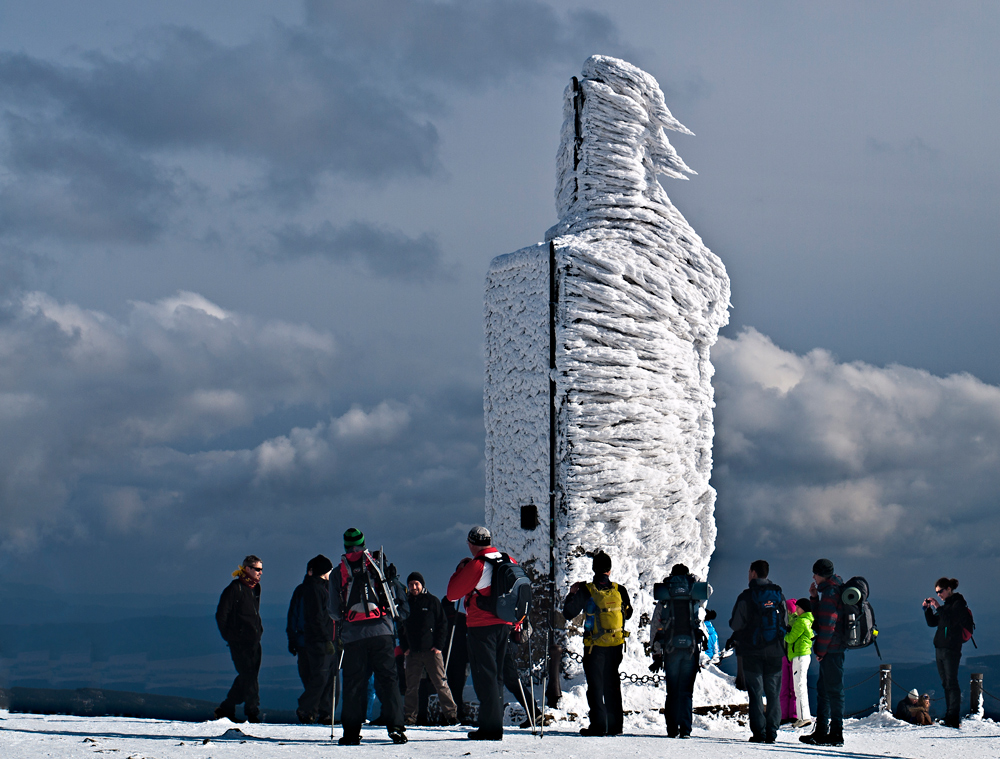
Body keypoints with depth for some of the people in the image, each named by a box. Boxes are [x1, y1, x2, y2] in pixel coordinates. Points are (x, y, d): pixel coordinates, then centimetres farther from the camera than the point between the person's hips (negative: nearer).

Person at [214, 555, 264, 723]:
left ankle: (225, 710, 19)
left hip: (254, 640, 8)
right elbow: (221, 614, -9)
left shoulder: (255, 588, 16)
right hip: (240, 642, -8)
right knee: (248, 676, -11)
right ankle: (252, 713, -9)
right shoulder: (235, 588, -9)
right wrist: (230, 636, -10)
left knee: (248, 676, 8)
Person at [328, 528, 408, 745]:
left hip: (353, 635, 0)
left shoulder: (337, 573, 8)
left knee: (354, 683, 5)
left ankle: (351, 732, 3)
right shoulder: (378, 564, 8)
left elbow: (334, 612, 9)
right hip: (381, 631, 0)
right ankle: (394, 726, -9)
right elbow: (397, 597, 7)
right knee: (388, 678, 1)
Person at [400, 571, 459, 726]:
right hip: (412, 653, 3)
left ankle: (451, 714, -3)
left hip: (432, 650, -3)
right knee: (411, 686, 2)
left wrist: (439, 645, -5)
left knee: (440, 684, -6)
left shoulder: (432, 601, 5)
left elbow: (442, 624, 5)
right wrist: (404, 647, 4)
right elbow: (400, 627, 17)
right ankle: (409, 717, 7)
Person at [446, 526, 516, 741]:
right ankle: (496, 726, 16)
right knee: (496, 676, 14)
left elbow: (452, 594, -8)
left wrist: (459, 569, 5)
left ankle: (490, 727, -5)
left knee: (484, 677, -3)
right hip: (504, 626, 7)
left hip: (481, 627, -7)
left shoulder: (476, 565, -13)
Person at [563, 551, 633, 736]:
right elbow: (628, 613, 13)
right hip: (616, 644, 3)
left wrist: (572, 594, 6)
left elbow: (568, 613, -9)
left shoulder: (586, 591, -12)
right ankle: (615, 725, 13)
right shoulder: (619, 590, -3)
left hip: (595, 646, -3)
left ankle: (598, 725, -3)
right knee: (612, 684, 14)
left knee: (595, 685, 3)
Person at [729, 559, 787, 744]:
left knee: (756, 692, 0)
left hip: (752, 652, -3)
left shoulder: (746, 597, -8)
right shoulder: (778, 595, 5)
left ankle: (759, 732, -4)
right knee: (773, 694, 7)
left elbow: (736, 625, -7)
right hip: (775, 651, 3)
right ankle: (772, 733, 4)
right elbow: (785, 623, 10)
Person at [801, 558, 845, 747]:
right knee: (823, 688, 16)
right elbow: (818, 617, 24)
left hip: (831, 648, -11)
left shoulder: (830, 592, -15)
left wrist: (820, 650, -16)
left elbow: (827, 624, -20)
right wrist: (814, 597, 12)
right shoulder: (832, 590, 17)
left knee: (833, 689, -7)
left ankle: (836, 733, -6)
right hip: (832, 648, 11)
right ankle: (821, 731, 23)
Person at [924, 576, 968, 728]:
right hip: (940, 648, 9)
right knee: (946, 684, 9)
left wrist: (938, 607, -20)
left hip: (952, 649, -9)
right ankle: (949, 717, 13)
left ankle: (954, 719, -12)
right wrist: (927, 609, 5)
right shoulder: (946, 605, 18)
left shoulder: (959, 603, -7)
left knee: (951, 683, -11)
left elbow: (950, 621, -21)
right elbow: (932, 623, 18)